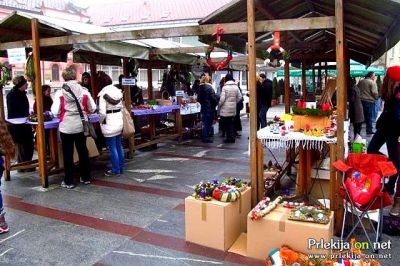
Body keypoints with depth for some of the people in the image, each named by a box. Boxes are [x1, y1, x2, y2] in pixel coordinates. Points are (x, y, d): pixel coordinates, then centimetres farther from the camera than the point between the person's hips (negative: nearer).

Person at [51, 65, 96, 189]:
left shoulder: (60, 93, -10)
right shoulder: (84, 91, -6)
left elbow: (55, 111, -10)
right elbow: (92, 109, -2)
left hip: (66, 127, -2)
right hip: (81, 126, 2)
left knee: (68, 154, 7)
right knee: (83, 151, 15)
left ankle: (69, 181, 14)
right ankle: (86, 177, 25)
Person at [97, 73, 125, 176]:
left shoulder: (103, 93, -13)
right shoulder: (118, 91, 6)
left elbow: (102, 112, -17)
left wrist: (101, 122, -1)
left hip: (109, 123, -7)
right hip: (119, 121, 7)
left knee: (112, 147, 2)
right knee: (119, 145, 16)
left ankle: (115, 170, 10)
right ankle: (121, 167, 25)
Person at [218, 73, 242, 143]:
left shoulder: (225, 87, -12)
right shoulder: (236, 87, 3)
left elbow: (222, 99, -16)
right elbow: (240, 97, 6)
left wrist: (219, 105, 0)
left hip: (225, 108, -5)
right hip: (233, 108, 5)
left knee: (226, 123, 3)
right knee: (231, 122, 15)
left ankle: (229, 137, 3)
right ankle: (232, 137, 16)